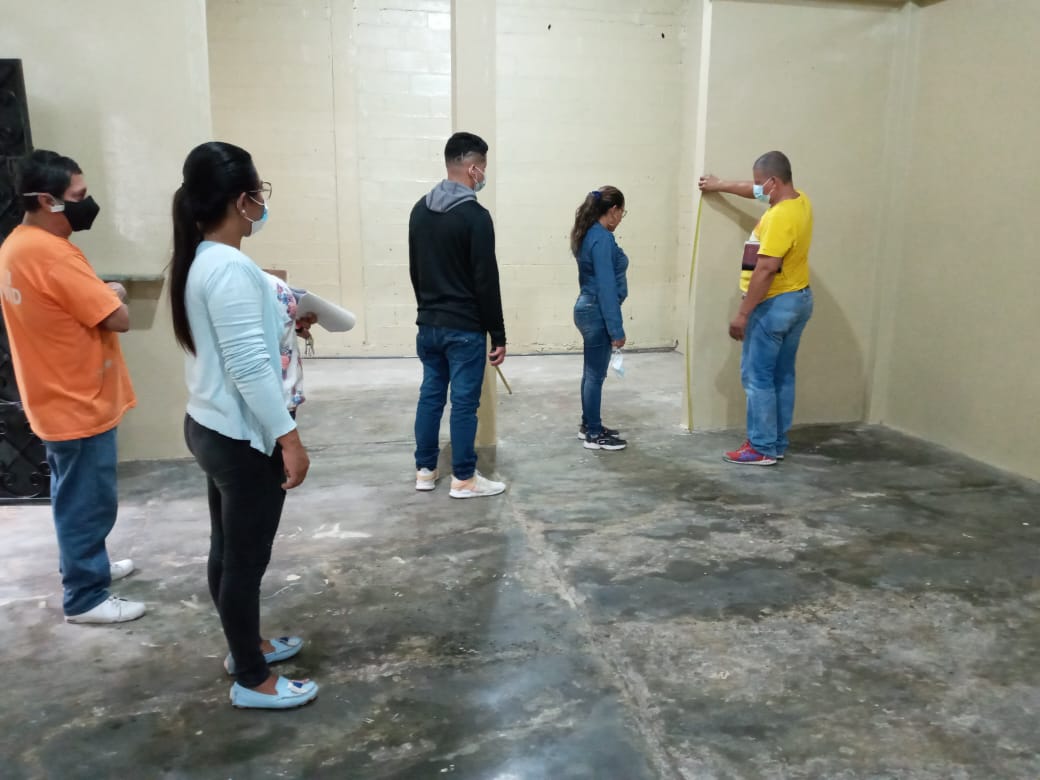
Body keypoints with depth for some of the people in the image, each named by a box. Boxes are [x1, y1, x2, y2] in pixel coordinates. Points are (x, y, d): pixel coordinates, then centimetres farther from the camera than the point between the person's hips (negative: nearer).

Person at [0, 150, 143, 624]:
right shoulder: (52, 255, -25)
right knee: (88, 502, 3)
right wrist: (113, 295, -4)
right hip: (79, 404, -10)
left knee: (74, 498, 23)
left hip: (58, 399, 10)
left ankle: (84, 565, 40)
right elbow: (118, 318, -23)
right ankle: (85, 597, 16)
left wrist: (100, 294, 2)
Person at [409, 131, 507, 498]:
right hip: (464, 329, -7)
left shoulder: (420, 210, 9)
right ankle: (463, 479, 10)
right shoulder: (474, 215, -15)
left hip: (428, 325, 8)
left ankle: (425, 470, 23)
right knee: (464, 402, 1)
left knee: (430, 394, 14)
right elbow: (486, 281, -16)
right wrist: (498, 335, -10)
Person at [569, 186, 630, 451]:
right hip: (598, 313, -10)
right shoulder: (602, 239, -19)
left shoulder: (589, 234, 11)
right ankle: (594, 435, 9)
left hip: (588, 309, 10)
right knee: (596, 374, -1)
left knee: (591, 372, 17)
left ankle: (588, 425, 28)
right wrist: (616, 329, -20)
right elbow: (606, 287, -22)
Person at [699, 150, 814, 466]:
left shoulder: (780, 216, -23)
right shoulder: (799, 200, 7)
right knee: (782, 376, 13)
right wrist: (721, 185, 36)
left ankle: (762, 448, 4)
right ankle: (777, 444, 21)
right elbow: (757, 191, 25)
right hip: (798, 299, 10)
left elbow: (765, 270, -26)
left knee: (757, 377, -2)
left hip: (775, 305, -10)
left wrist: (743, 314, -22)